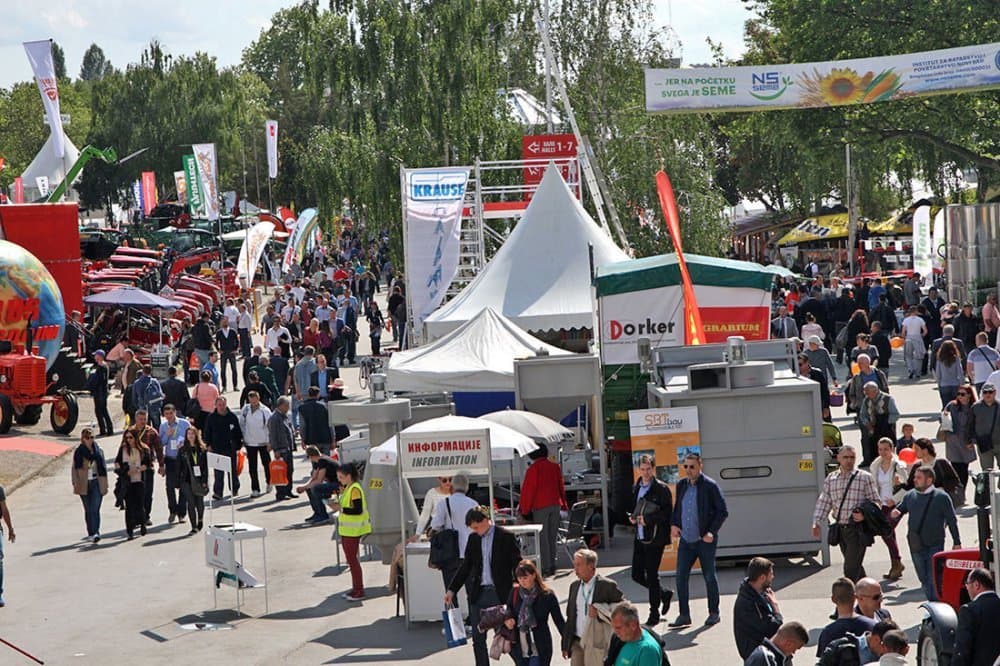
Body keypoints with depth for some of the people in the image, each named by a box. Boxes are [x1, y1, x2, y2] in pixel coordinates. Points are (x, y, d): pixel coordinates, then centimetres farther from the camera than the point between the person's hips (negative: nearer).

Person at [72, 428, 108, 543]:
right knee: (88, 510, 8)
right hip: (84, 485, 1)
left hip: (96, 483, -1)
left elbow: (103, 468, 8)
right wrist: (75, 485, -3)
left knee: (95, 509, -12)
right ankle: (91, 534, 17)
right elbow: (75, 469, 4)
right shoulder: (79, 452, 2)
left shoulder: (98, 451, 5)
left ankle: (96, 533, -18)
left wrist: (105, 485, 6)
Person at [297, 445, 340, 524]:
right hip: (331, 483, 10)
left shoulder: (323, 461, -21)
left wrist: (304, 487, -14)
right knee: (309, 488, 10)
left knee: (315, 489, -27)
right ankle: (317, 513, 13)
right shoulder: (316, 462, 9)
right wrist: (304, 487, -4)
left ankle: (323, 515, -15)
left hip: (338, 485, -10)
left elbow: (319, 481, -23)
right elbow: (313, 478, 13)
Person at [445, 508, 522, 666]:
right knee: (477, 638, 5)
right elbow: (465, 567, 14)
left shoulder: (505, 537, -5)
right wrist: (452, 590, 9)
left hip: (500, 594, -5)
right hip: (479, 593, 5)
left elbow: (517, 564, -5)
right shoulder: (473, 539, 9)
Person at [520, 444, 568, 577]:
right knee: (552, 537, 13)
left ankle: (546, 568, -5)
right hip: (555, 505, 5)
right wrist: (563, 504, 26)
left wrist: (525, 510, -2)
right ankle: (552, 565, 16)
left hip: (540, 507, -5)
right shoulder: (555, 466, 7)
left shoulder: (533, 469, -10)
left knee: (542, 538, -2)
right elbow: (561, 486, 16)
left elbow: (528, 490, -8)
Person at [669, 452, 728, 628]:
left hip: (704, 541, -5)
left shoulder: (710, 486, -8)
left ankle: (714, 613, 19)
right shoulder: (681, 485, 9)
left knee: (709, 577, 6)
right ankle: (684, 615, 6)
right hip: (685, 541, 5)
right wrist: (673, 525, 2)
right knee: (681, 577, 0)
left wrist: (712, 532, -15)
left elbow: (722, 511, -8)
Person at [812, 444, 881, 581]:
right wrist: (816, 522, 2)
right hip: (840, 528, 5)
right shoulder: (831, 479, 10)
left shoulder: (865, 478, -2)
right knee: (855, 566, 15)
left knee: (851, 569, -12)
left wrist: (865, 515, -18)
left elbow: (876, 502, 0)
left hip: (858, 530, -5)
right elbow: (823, 502, 12)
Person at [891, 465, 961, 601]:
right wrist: (894, 514, -6)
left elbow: (951, 520, -2)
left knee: (934, 580, -8)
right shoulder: (910, 496, 7)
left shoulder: (941, 497, -5)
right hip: (916, 546, 5)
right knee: (924, 580, 12)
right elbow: (900, 509, 20)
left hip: (934, 545, -5)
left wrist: (957, 542, -2)